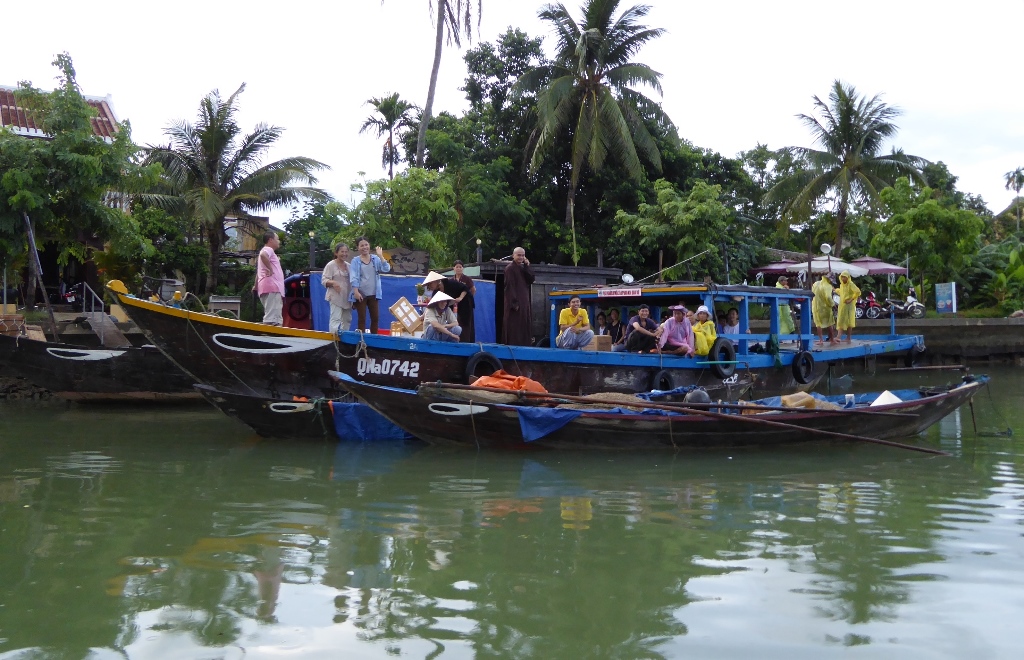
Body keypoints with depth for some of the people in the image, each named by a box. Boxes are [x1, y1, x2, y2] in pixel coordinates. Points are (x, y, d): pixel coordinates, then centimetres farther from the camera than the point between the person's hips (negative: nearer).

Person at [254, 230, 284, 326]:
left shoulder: (267, 251, 29)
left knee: (274, 318, 10)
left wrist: (256, 286, 38)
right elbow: (263, 255, -30)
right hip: (272, 288, -11)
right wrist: (270, 269, -21)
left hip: (273, 288, 11)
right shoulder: (268, 249, -3)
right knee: (272, 319, -19)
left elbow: (258, 272, 35)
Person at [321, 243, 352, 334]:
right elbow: (324, 280, -10)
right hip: (336, 297, -7)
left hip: (347, 298, 7)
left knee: (347, 320, 11)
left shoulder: (349, 266, 14)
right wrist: (332, 282, -30)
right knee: (335, 319, -13)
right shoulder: (331, 265, -5)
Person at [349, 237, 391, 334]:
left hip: (373, 294, 3)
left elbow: (386, 269, -4)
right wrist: (356, 292, -18)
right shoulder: (355, 261, -1)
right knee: (362, 319, 2)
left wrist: (381, 256, -14)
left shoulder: (375, 259, 6)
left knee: (375, 318, 7)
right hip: (361, 294, -3)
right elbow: (353, 277, -7)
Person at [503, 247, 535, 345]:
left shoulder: (523, 267, 15)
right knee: (514, 329, -8)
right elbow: (509, 286, -15)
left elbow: (531, 280, 4)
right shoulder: (509, 268, -9)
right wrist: (514, 303, -21)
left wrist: (527, 267, -5)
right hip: (515, 303, -8)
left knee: (524, 328, 8)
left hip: (524, 302, 8)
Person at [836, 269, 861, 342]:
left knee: (849, 322, -1)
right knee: (840, 321, 3)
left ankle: (849, 338, 1)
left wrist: (850, 300, -21)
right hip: (842, 305, 7)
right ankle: (839, 337, 2)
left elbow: (858, 292, -23)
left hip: (849, 305, -7)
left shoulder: (851, 284, -13)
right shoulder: (841, 285, 11)